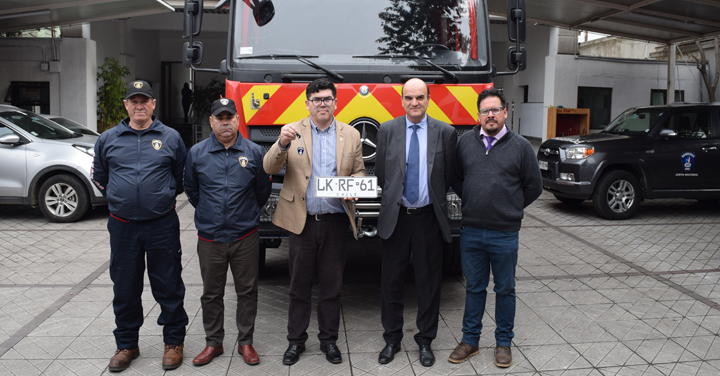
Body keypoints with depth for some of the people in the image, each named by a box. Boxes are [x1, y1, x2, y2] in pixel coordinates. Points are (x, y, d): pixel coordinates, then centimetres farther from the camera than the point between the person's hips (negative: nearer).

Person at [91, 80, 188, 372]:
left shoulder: (171, 138, 2)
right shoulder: (108, 139, 7)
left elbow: (183, 176, 13)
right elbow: (98, 177, 19)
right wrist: (120, 199, 16)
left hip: (162, 225, -2)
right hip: (122, 226, 2)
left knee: (168, 287, 5)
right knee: (125, 289, 11)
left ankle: (174, 342, 21)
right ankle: (127, 345, 27)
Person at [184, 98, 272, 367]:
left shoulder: (254, 152, 0)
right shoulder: (196, 153, 1)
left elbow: (262, 190, 10)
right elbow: (191, 190, 14)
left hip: (245, 237, 0)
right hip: (209, 237, 1)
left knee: (247, 291, 7)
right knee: (211, 294, 11)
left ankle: (245, 342, 21)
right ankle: (213, 343, 25)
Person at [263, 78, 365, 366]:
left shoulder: (351, 135, 8)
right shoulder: (292, 132, 4)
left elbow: (359, 172, 12)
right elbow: (269, 168, -4)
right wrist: (283, 144, -23)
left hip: (335, 221, 1)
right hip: (301, 220, -1)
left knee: (332, 284, 10)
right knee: (299, 284, 8)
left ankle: (329, 339, 26)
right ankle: (296, 340, 24)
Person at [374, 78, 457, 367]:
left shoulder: (445, 132, 0)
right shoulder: (387, 130, 2)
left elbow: (449, 177, 5)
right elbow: (380, 174, 8)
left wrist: (434, 199, 6)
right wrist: (394, 195, 9)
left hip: (428, 217, 0)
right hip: (395, 216, 1)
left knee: (429, 282, 9)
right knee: (391, 281, 9)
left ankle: (425, 341, 26)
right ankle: (392, 339, 26)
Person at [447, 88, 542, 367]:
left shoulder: (520, 146, -1)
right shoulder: (465, 142, 3)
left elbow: (533, 186, 5)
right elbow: (456, 179, 14)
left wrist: (509, 208, 7)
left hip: (505, 233, -1)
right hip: (471, 231, 2)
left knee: (505, 290, 11)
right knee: (474, 288, 13)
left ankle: (503, 343, 26)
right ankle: (470, 340, 26)